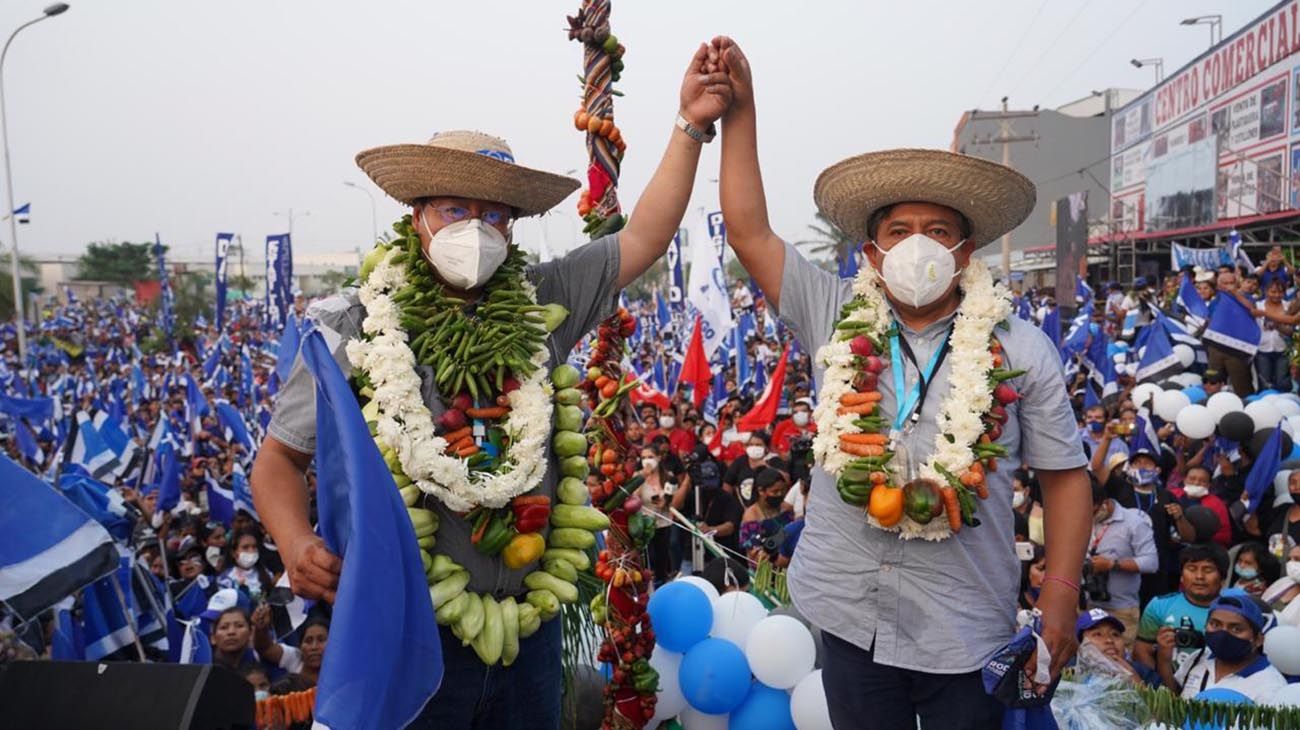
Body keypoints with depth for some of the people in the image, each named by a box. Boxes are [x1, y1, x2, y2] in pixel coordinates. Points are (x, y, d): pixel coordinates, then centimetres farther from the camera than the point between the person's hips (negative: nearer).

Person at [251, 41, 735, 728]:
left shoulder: (539, 304, 0)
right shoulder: (356, 329, -8)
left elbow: (643, 239, 1)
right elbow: (278, 457, 0)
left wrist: (690, 125, -4)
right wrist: (297, 545, -19)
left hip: (531, 623, 4)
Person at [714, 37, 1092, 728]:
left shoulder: (1020, 348, -3)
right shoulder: (835, 317, -1)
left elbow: (1064, 476, 3)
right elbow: (748, 232, -4)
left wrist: (1060, 600, -3)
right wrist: (740, 110, -6)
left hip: (968, 635, -1)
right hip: (852, 619, 2)